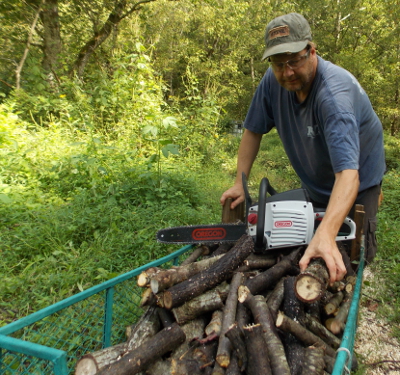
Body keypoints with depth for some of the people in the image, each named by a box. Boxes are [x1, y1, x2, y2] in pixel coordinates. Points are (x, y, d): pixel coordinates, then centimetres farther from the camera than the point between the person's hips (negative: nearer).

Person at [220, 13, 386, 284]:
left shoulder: (334, 92, -35)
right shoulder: (273, 81, -18)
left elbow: (347, 173, -45)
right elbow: (253, 131, -7)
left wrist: (326, 234, -59)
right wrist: (240, 183, -13)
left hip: (355, 187, -5)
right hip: (315, 187, 5)